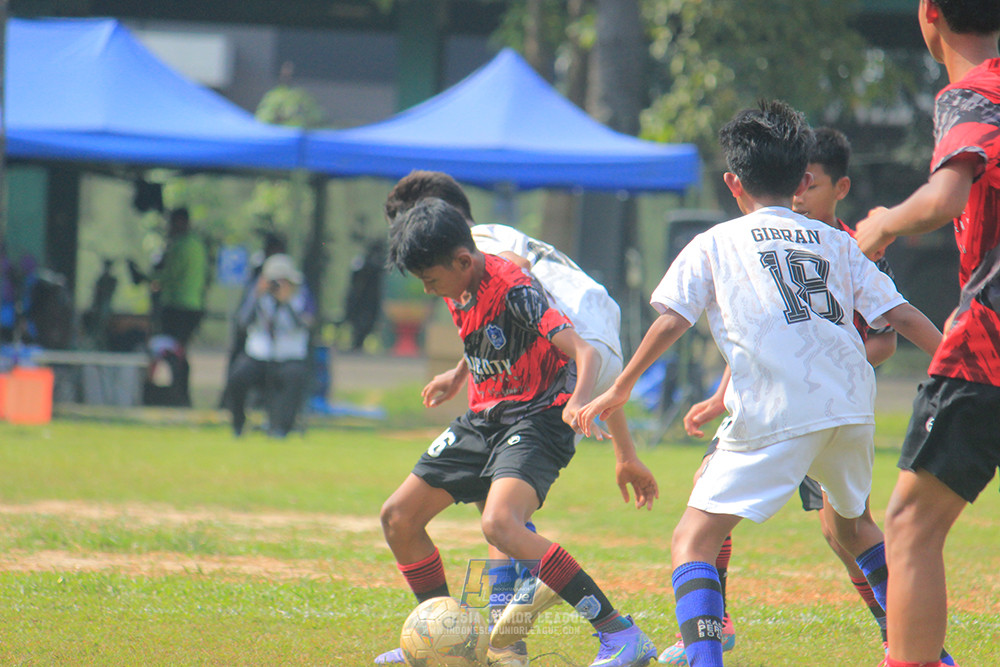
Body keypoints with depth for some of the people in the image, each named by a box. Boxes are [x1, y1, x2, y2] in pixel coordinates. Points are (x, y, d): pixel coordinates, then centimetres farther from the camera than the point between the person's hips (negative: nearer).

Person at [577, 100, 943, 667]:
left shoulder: (714, 244, 12)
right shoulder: (837, 243, 20)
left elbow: (671, 322, 3)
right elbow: (901, 314, 17)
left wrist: (620, 389, 9)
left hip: (777, 417, -5)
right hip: (852, 407, 5)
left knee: (694, 540, -4)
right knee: (853, 524, 31)